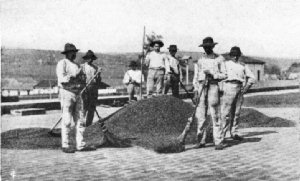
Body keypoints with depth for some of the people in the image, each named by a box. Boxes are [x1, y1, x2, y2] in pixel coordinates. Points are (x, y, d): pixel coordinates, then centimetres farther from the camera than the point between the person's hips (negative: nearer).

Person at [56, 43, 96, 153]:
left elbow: (83, 80, 18)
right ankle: (65, 145, 3)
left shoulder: (76, 65, 20)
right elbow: (62, 79, -17)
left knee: (80, 120, 4)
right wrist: (75, 75, -14)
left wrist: (82, 78, -3)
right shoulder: (62, 63, -3)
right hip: (66, 93, -7)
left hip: (77, 94, 7)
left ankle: (80, 145, 8)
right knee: (67, 121, -4)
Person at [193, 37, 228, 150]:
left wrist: (212, 74, -12)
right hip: (201, 86, 3)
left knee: (215, 115, -4)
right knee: (200, 115, 0)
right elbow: (195, 77, 15)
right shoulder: (200, 60, 15)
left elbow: (224, 75, 3)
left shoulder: (219, 59, 7)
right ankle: (201, 141, 9)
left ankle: (218, 142, -1)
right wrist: (196, 90, 5)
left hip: (213, 86, -3)